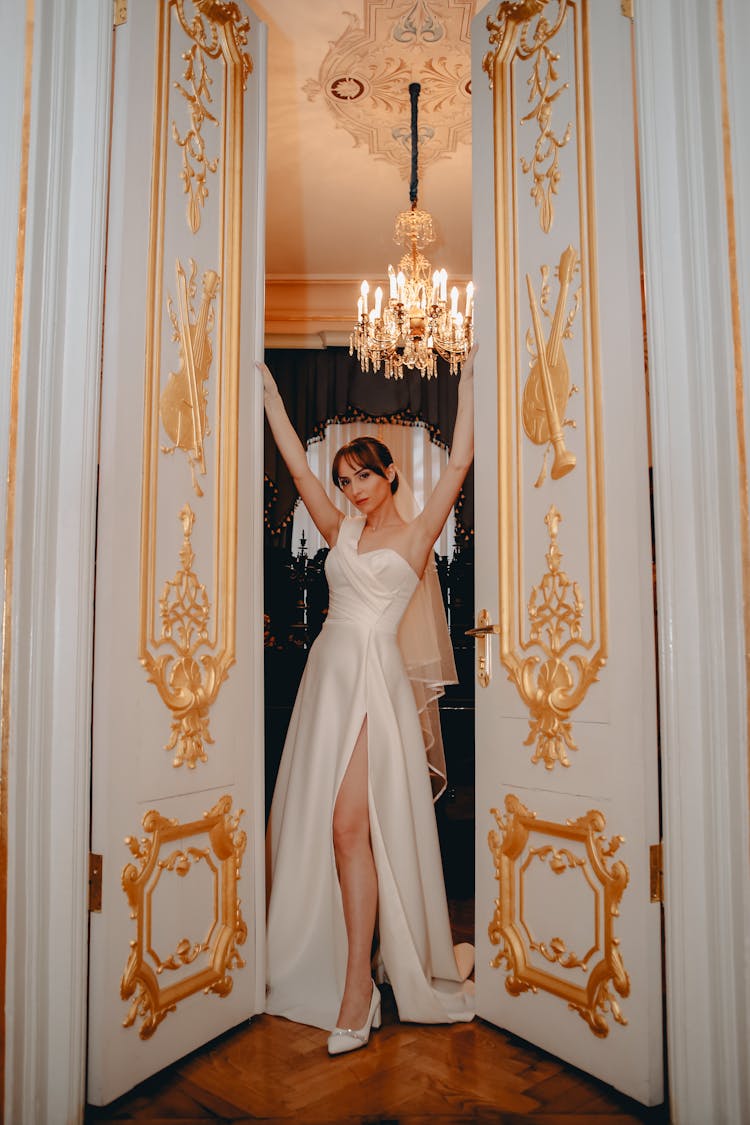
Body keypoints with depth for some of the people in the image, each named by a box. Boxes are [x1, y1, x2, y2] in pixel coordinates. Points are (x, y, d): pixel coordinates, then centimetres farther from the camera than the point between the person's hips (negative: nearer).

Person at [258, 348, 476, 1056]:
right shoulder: (342, 531, 16)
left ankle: (358, 986, -3)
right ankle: (320, 961, 22)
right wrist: (267, 387, 19)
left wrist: (466, 380, 2)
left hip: (374, 675, -6)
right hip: (327, 672, 6)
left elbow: (458, 465, -3)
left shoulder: (415, 535, 4)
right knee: (314, 821, 7)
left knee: (350, 823, -12)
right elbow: (298, 466, 17)